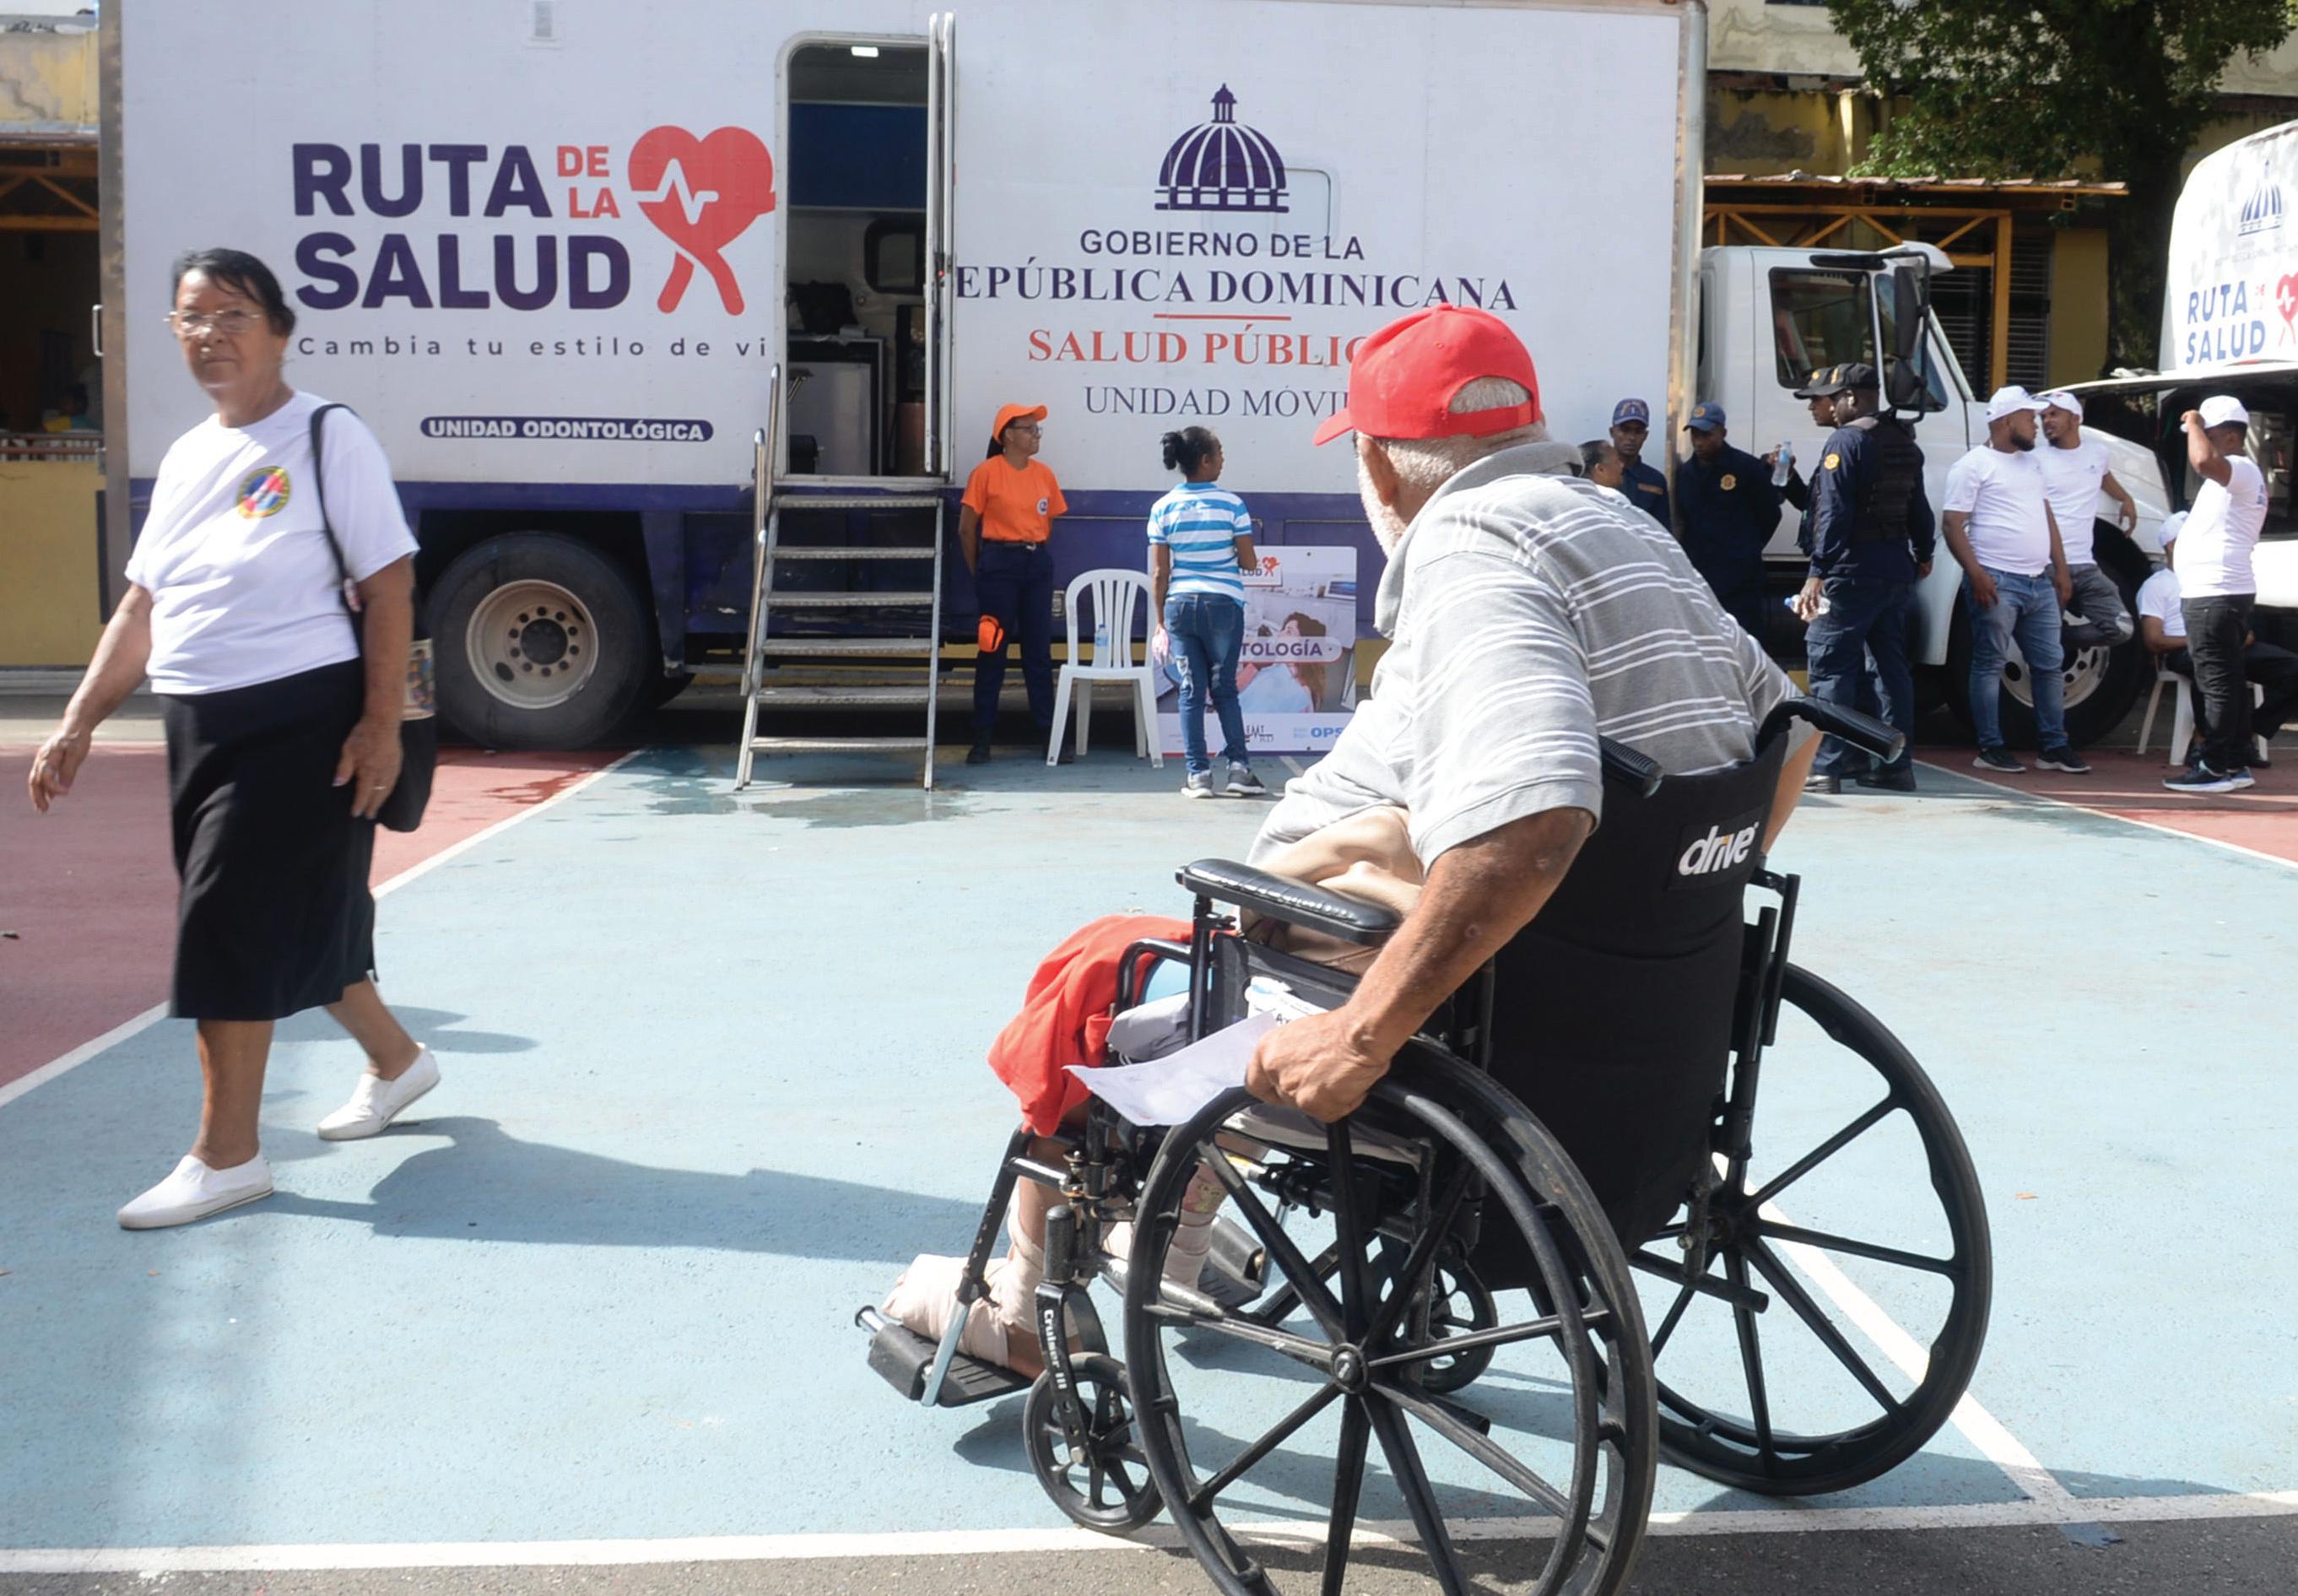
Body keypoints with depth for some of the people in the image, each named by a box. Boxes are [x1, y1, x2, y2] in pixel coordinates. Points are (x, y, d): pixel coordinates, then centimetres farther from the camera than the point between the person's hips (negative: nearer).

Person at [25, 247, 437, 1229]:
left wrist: (380, 722, -17)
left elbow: (389, 586, -12)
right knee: (301, 918, 16)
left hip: (300, 720, -7)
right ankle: (395, 1062, 38)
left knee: (233, 925, -6)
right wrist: (79, 723, 10)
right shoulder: (186, 459, 13)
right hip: (198, 726, 7)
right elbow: (141, 609, 16)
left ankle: (226, 1156, 5)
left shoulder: (327, 439, -8)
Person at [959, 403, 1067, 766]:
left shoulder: (1044, 474, 8)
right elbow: (966, 529, -2)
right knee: (991, 652, 0)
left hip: (1037, 565, 4)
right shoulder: (986, 473, -5)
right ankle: (982, 739, 7)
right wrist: (979, 573, 2)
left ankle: (1050, 735, 11)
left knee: (1039, 652, 7)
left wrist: (1035, 552, 12)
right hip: (998, 564, -4)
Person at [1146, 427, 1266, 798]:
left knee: (1191, 691, 6)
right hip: (1223, 604, -1)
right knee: (1224, 687, 9)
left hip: (1180, 604, 1)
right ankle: (1239, 767, 5)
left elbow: (1159, 572, 0)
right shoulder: (1232, 504, -5)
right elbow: (1249, 562, -3)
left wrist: (1160, 620, 7)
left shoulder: (1163, 509, 0)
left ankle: (1198, 774, 6)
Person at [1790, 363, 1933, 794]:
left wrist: (1818, 572, -22)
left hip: (1852, 571, -8)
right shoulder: (1906, 444, 16)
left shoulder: (1846, 440, -10)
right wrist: (1923, 554, 39)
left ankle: (1826, 767, -12)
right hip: (1898, 570, 9)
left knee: (1831, 666, -7)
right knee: (1891, 665, 13)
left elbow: (1834, 512, -19)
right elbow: (1918, 508, 24)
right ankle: (1896, 765, 16)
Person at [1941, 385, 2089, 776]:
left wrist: (2061, 569, 17)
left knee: (2049, 664, 8)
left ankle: (2055, 747, 15)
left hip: (2039, 583, 8)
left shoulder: (2031, 462, 19)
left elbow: (2047, 517, 24)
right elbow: (1953, 524, -11)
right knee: (1989, 665, -3)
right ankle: (1991, 748, 2)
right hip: (1997, 583, -8)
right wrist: (1975, 574, -20)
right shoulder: (1973, 466, -5)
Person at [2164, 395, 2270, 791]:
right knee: (2226, 682, 13)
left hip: (2215, 596, -11)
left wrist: (2194, 423, -20)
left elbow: (2204, 461, -34)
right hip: (2219, 594, 11)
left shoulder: (2242, 470, -13)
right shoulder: (2234, 476, 22)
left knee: (2216, 683, -9)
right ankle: (2236, 764, 18)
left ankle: (2216, 767, -8)